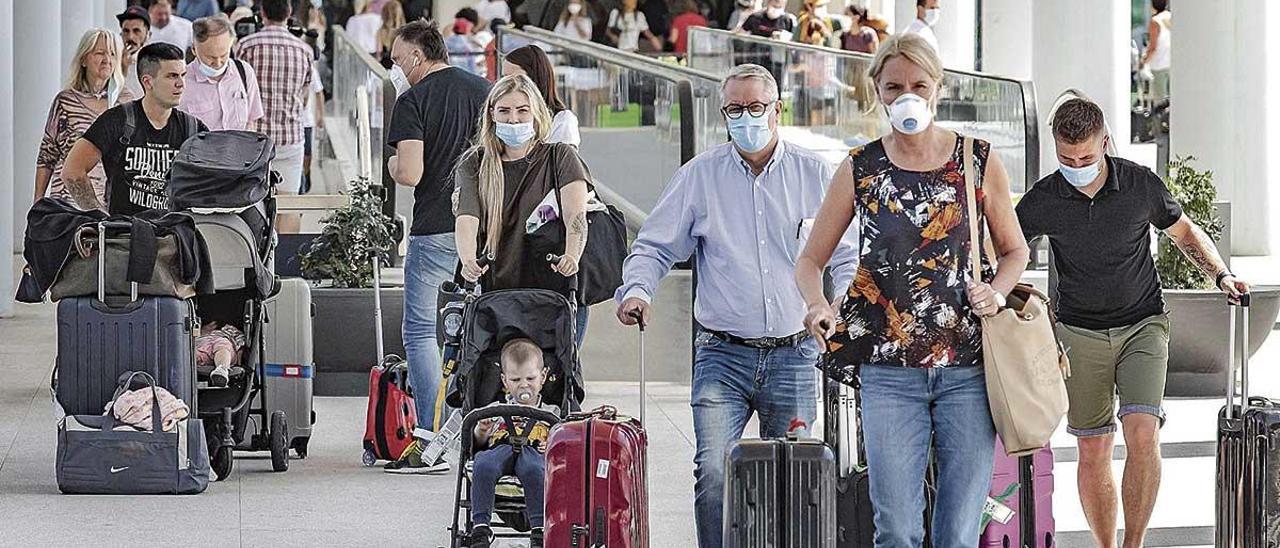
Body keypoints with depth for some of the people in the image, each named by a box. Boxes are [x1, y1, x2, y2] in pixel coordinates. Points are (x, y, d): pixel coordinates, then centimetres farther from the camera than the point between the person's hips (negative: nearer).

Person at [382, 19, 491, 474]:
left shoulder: (413, 101, -9)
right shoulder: (485, 91, 8)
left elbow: (409, 174, -17)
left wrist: (392, 165, 4)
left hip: (436, 231, -5)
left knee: (421, 333, 2)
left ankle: (432, 442, -5)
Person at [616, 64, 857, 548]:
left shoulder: (815, 174, 6)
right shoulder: (700, 175, 6)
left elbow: (846, 258, 10)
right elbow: (654, 247, 8)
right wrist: (637, 290, -11)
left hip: (794, 356, 1)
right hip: (724, 355, -1)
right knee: (713, 471, -16)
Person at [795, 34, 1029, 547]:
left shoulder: (980, 162, 4)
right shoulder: (859, 169, 4)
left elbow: (1015, 249, 17)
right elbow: (810, 260, 9)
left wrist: (996, 290, -5)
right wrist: (818, 305, -13)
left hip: (967, 369, 0)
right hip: (889, 372, 0)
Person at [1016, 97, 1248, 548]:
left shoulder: (1142, 185, -8)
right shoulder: (1042, 201, -8)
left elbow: (1185, 233, 10)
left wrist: (1221, 275, -3)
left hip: (1143, 325, -1)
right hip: (1080, 332, 1)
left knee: (1142, 434, -19)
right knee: (1093, 451, -1)